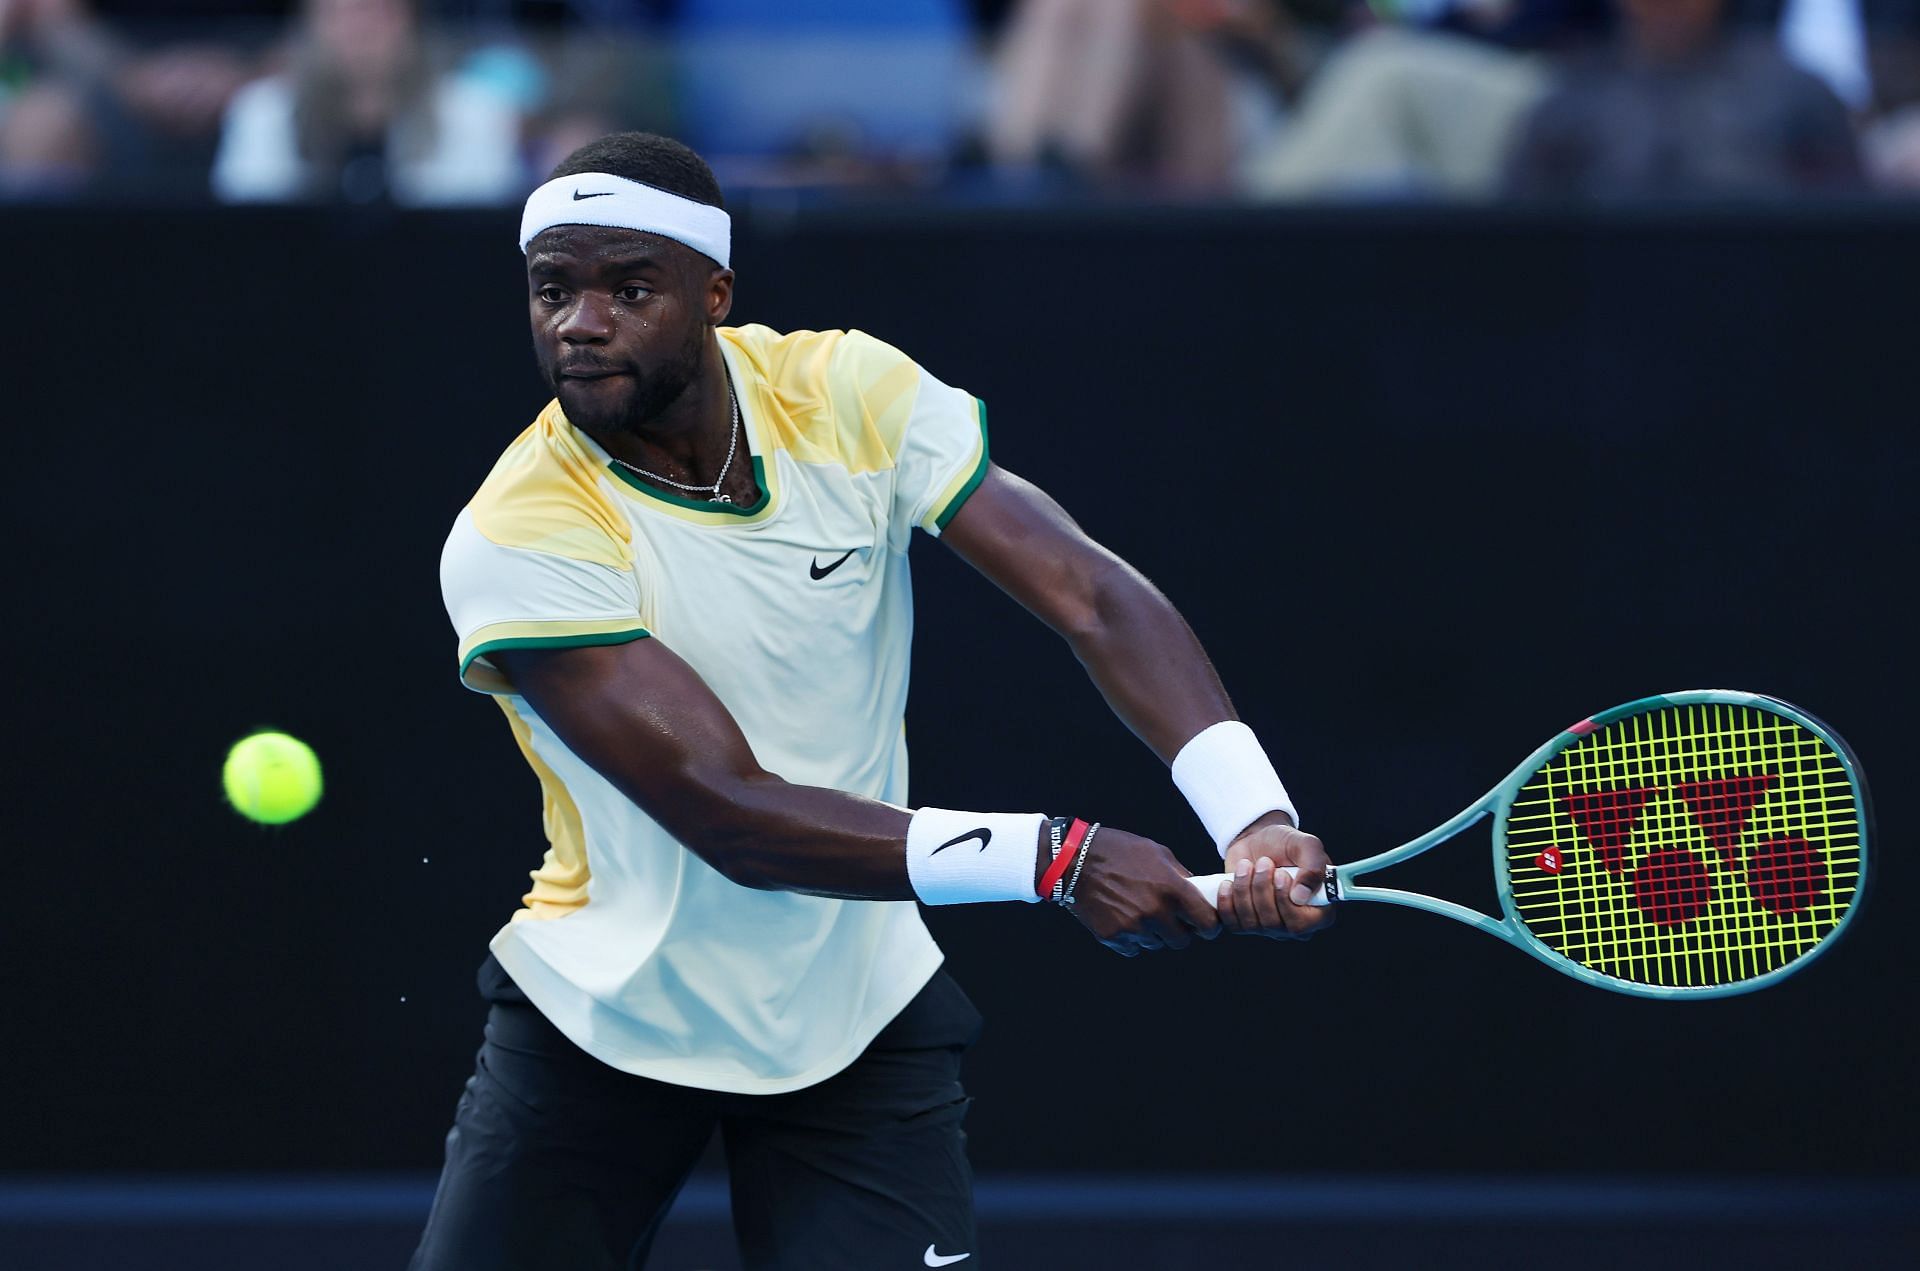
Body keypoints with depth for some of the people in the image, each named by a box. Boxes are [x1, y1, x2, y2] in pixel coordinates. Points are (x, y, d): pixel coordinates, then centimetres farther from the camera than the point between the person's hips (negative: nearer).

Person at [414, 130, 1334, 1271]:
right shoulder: (514, 542, -20)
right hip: (596, 1015, -2)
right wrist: (1054, 857, -34)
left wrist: (1253, 815, -32)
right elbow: (730, 814, -27)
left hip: (860, 1025, 2)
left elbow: (1092, 596, -14)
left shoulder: (853, 394, -9)